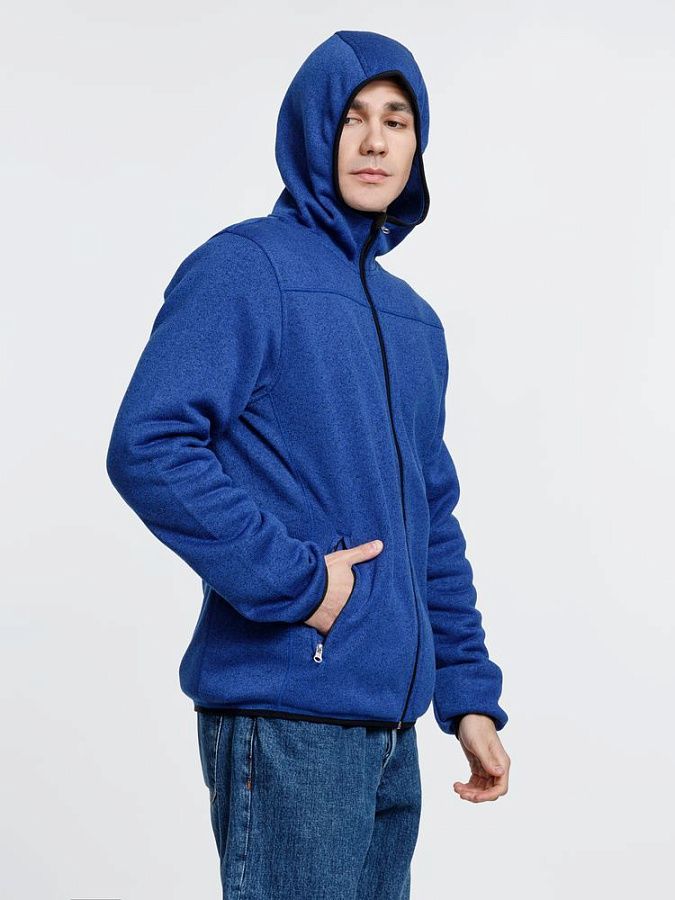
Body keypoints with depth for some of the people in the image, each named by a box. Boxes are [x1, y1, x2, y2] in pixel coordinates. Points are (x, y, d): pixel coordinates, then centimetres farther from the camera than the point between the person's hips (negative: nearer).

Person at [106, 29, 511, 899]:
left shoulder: (413, 320, 17)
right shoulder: (244, 269, -6)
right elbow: (148, 448, -18)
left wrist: (470, 695, 14)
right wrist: (294, 579, -18)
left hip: (391, 726, 8)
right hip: (286, 714, -7)